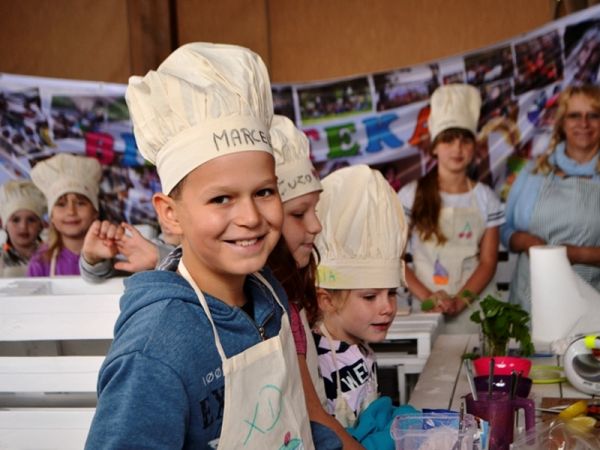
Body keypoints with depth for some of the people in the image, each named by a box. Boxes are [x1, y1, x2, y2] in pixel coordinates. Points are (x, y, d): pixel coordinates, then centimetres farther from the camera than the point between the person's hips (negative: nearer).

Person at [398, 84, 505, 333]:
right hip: (426, 310, -1)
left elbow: (488, 262, 1)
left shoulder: (485, 197, 4)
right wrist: (427, 297, -15)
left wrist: (459, 301, -14)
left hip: (474, 309, 1)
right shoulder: (411, 196, -1)